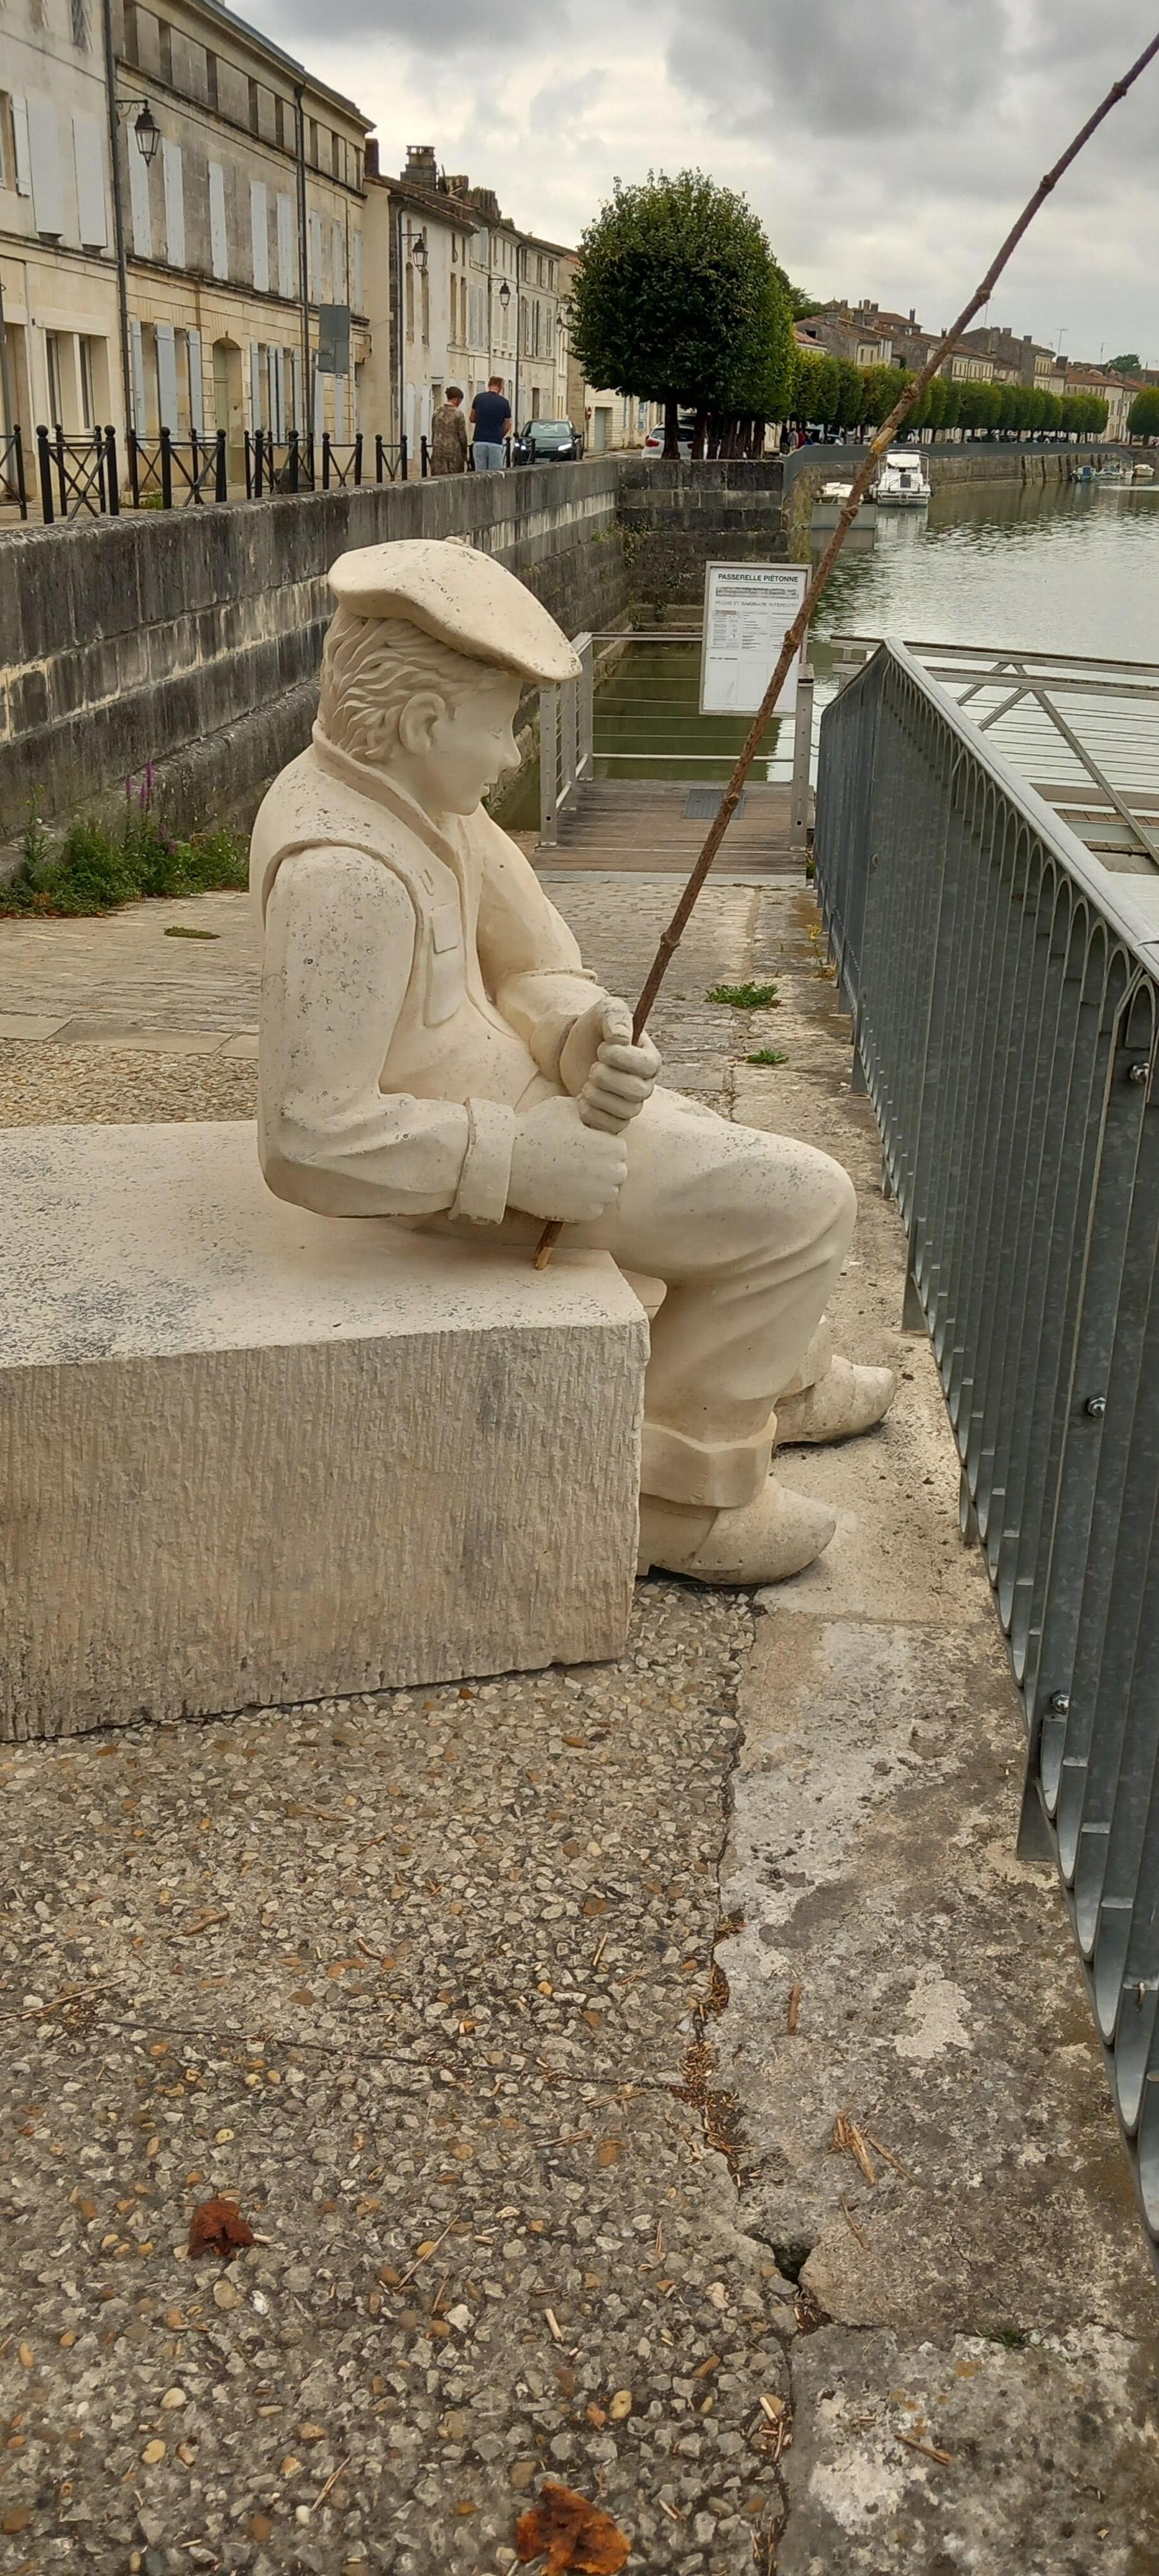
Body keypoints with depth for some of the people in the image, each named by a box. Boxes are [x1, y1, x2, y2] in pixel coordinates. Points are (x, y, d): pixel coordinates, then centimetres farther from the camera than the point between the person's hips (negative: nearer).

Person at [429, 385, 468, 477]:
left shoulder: (437, 412, 5)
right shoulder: (458, 414, -9)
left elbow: (433, 433, 11)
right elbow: (462, 436, -5)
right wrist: (464, 453, 7)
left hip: (438, 450, 5)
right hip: (454, 451, -5)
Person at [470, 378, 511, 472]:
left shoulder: (478, 398, 3)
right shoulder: (504, 402, -2)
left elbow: (472, 419, 14)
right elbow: (507, 426, 2)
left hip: (480, 441, 2)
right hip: (496, 443, -2)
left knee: (480, 473, 3)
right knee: (494, 473, 1)